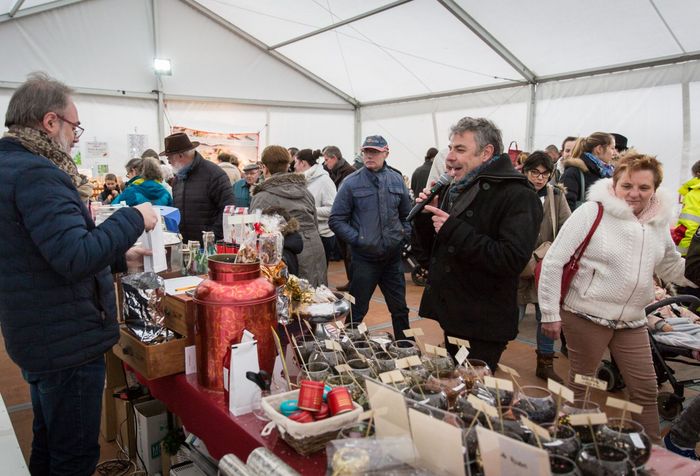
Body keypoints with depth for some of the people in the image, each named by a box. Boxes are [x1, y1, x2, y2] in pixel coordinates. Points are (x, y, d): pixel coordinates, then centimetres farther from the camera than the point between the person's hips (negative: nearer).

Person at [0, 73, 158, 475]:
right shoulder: (37, 175, -21)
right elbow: (76, 259, -29)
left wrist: (120, 257, 12)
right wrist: (134, 219, -17)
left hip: (39, 338, 10)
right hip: (67, 344, -10)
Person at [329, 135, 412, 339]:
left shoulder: (396, 180, 3)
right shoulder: (351, 182, -7)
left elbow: (407, 214, 15)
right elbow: (336, 220, -6)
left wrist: (404, 234, 1)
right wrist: (357, 239, -15)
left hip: (393, 256, 4)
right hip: (364, 257, -3)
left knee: (400, 308, 16)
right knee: (357, 311, 8)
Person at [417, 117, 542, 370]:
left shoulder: (518, 196, -16)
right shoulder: (456, 190, 11)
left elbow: (512, 259, -29)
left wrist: (453, 230, -26)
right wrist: (427, 215, 0)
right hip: (451, 319, 8)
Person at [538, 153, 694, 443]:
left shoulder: (658, 223, 6)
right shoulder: (592, 213, -14)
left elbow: (672, 269, 20)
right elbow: (553, 262, -15)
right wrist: (550, 313, -14)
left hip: (633, 321, 6)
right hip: (586, 317, -6)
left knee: (646, 390, 13)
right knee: (581, 385, 9)